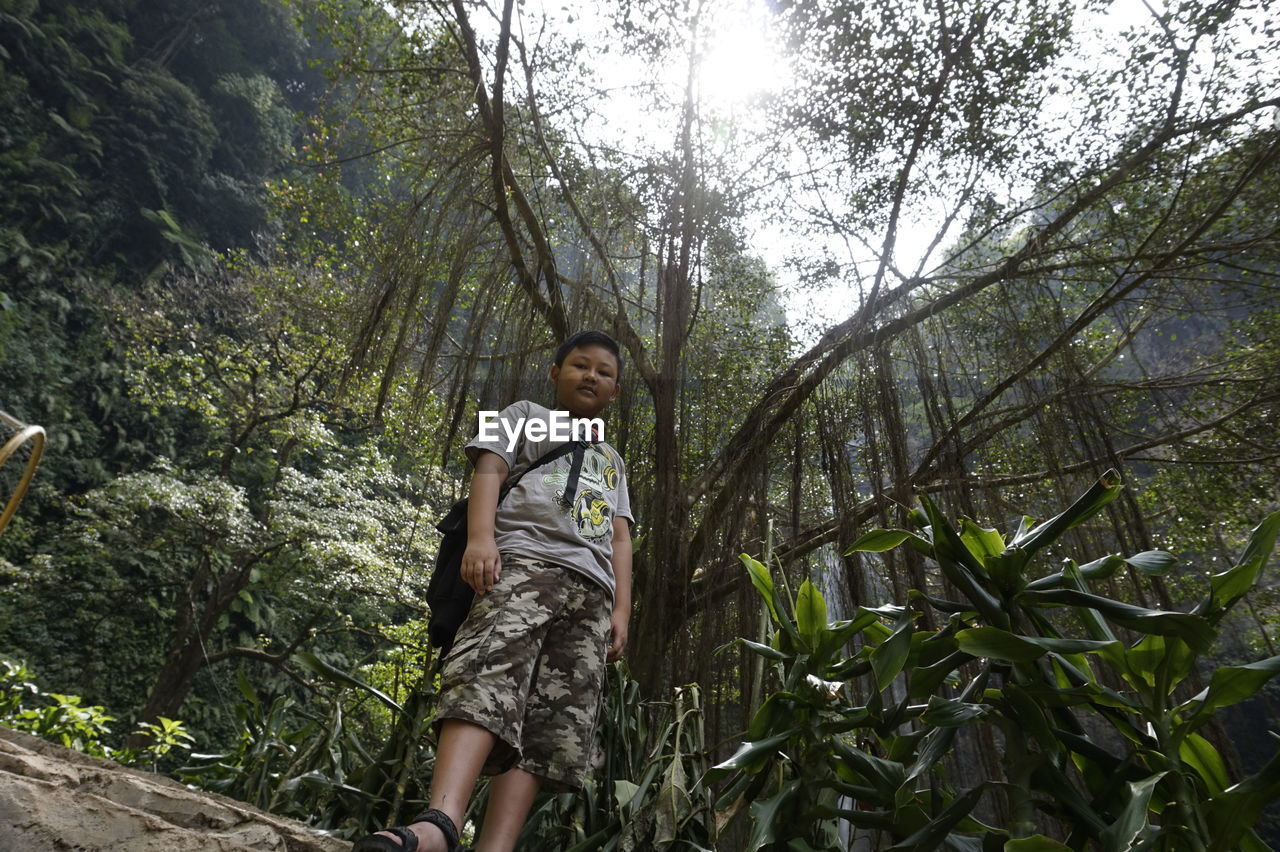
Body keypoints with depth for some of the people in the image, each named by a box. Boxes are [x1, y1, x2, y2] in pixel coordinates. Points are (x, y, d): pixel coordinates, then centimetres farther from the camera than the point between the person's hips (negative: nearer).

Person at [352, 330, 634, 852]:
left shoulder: (613, 462, 35)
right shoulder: (526, 417, 23)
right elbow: (490, 468, 4)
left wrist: (621, 609, 10)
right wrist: (481, 537, -16)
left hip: (592, 588, 5)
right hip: (524, 560, -5)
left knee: (553, 726, -11)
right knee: (487, 683, -29)